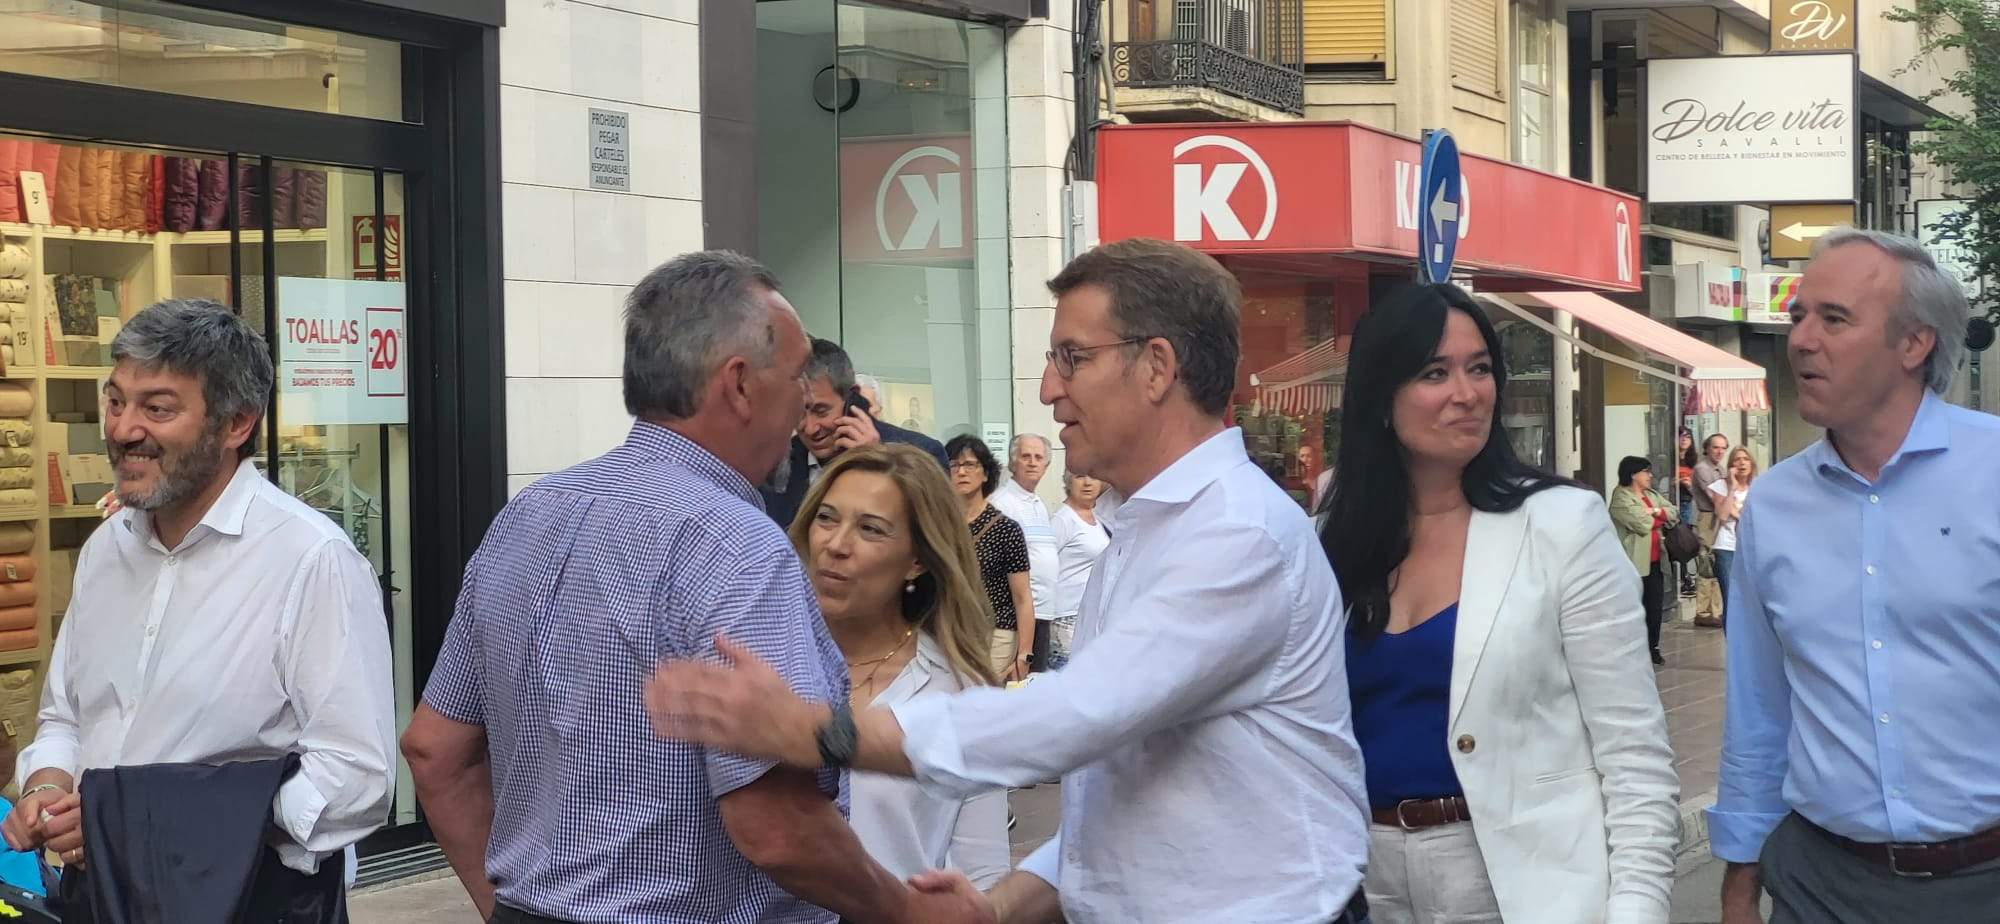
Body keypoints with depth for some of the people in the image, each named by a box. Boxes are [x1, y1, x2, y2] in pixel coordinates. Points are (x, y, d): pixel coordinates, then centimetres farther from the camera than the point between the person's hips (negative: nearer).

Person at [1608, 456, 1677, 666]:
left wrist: (1656, 512, -8)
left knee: (1655, 605, 9)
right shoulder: (1621, 497, -8)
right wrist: (1661, 518, 2)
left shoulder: (1652, 495, 19)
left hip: (1655, 561, 8)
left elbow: (1674, 513, 11)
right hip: (1634, 562, -8)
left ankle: (1653, 647, 18)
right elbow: (1642, 524, -18)